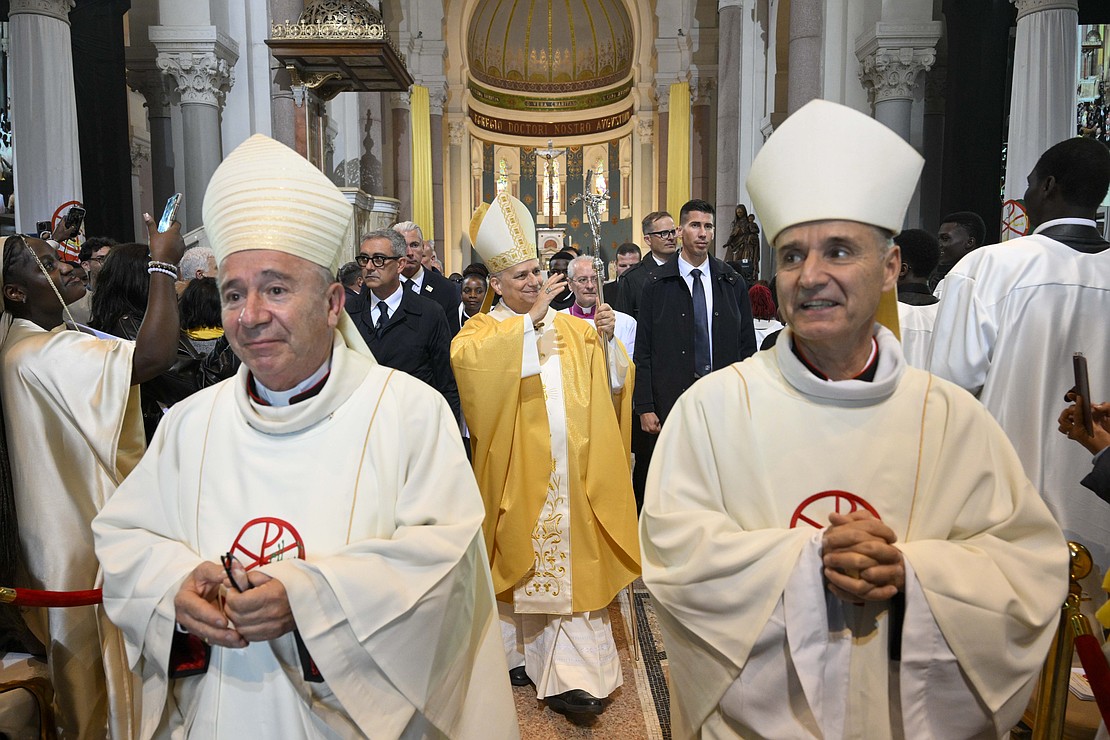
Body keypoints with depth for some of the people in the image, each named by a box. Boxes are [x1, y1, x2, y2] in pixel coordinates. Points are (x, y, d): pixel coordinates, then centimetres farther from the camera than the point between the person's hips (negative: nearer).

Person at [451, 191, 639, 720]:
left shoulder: (571, 328, 13)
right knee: (525, 561, 7)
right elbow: (467, 356, -22)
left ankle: (571, 675, 4)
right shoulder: (484, 328, 3)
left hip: (575, 472, 2)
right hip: (521, 473, -2)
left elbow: (607, 386, 6)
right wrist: (532, 317, -22)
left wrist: (605, 340, -11)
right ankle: (520, 652, 27)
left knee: (572, 562, -1)